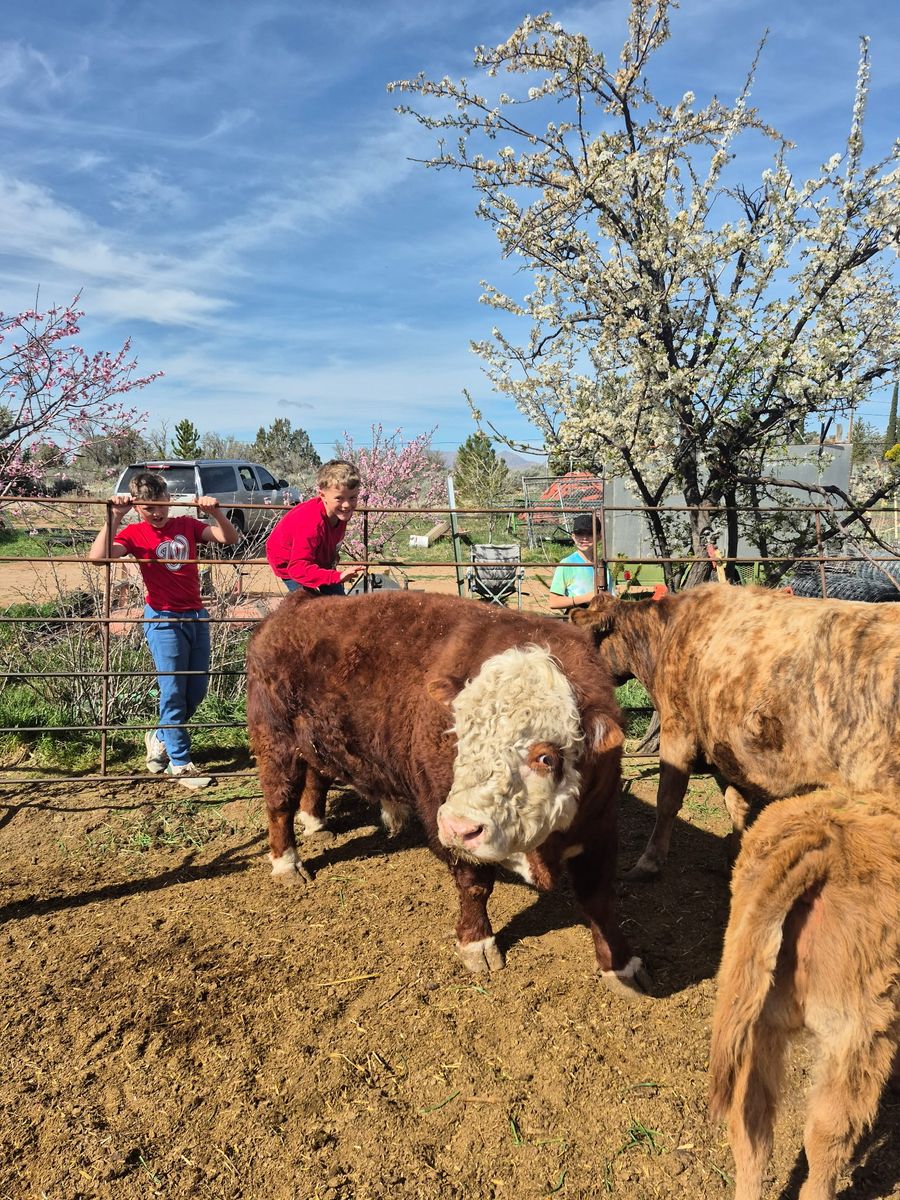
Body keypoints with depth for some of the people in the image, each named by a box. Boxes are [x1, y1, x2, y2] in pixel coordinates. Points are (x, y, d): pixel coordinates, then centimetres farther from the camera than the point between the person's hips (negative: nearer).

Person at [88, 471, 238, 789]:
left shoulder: (187, 525, 7)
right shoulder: (134, 533, -4)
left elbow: (230, 538, -2)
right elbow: (97, 557, -19)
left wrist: (215, 512, -18)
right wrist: (115, 518, -25)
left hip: (197, 616, 5)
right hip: (164, 620, -5)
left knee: (197, 689, 12)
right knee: (173, 692, -1)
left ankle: (160, 737, 35)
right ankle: (180, 762, 11)